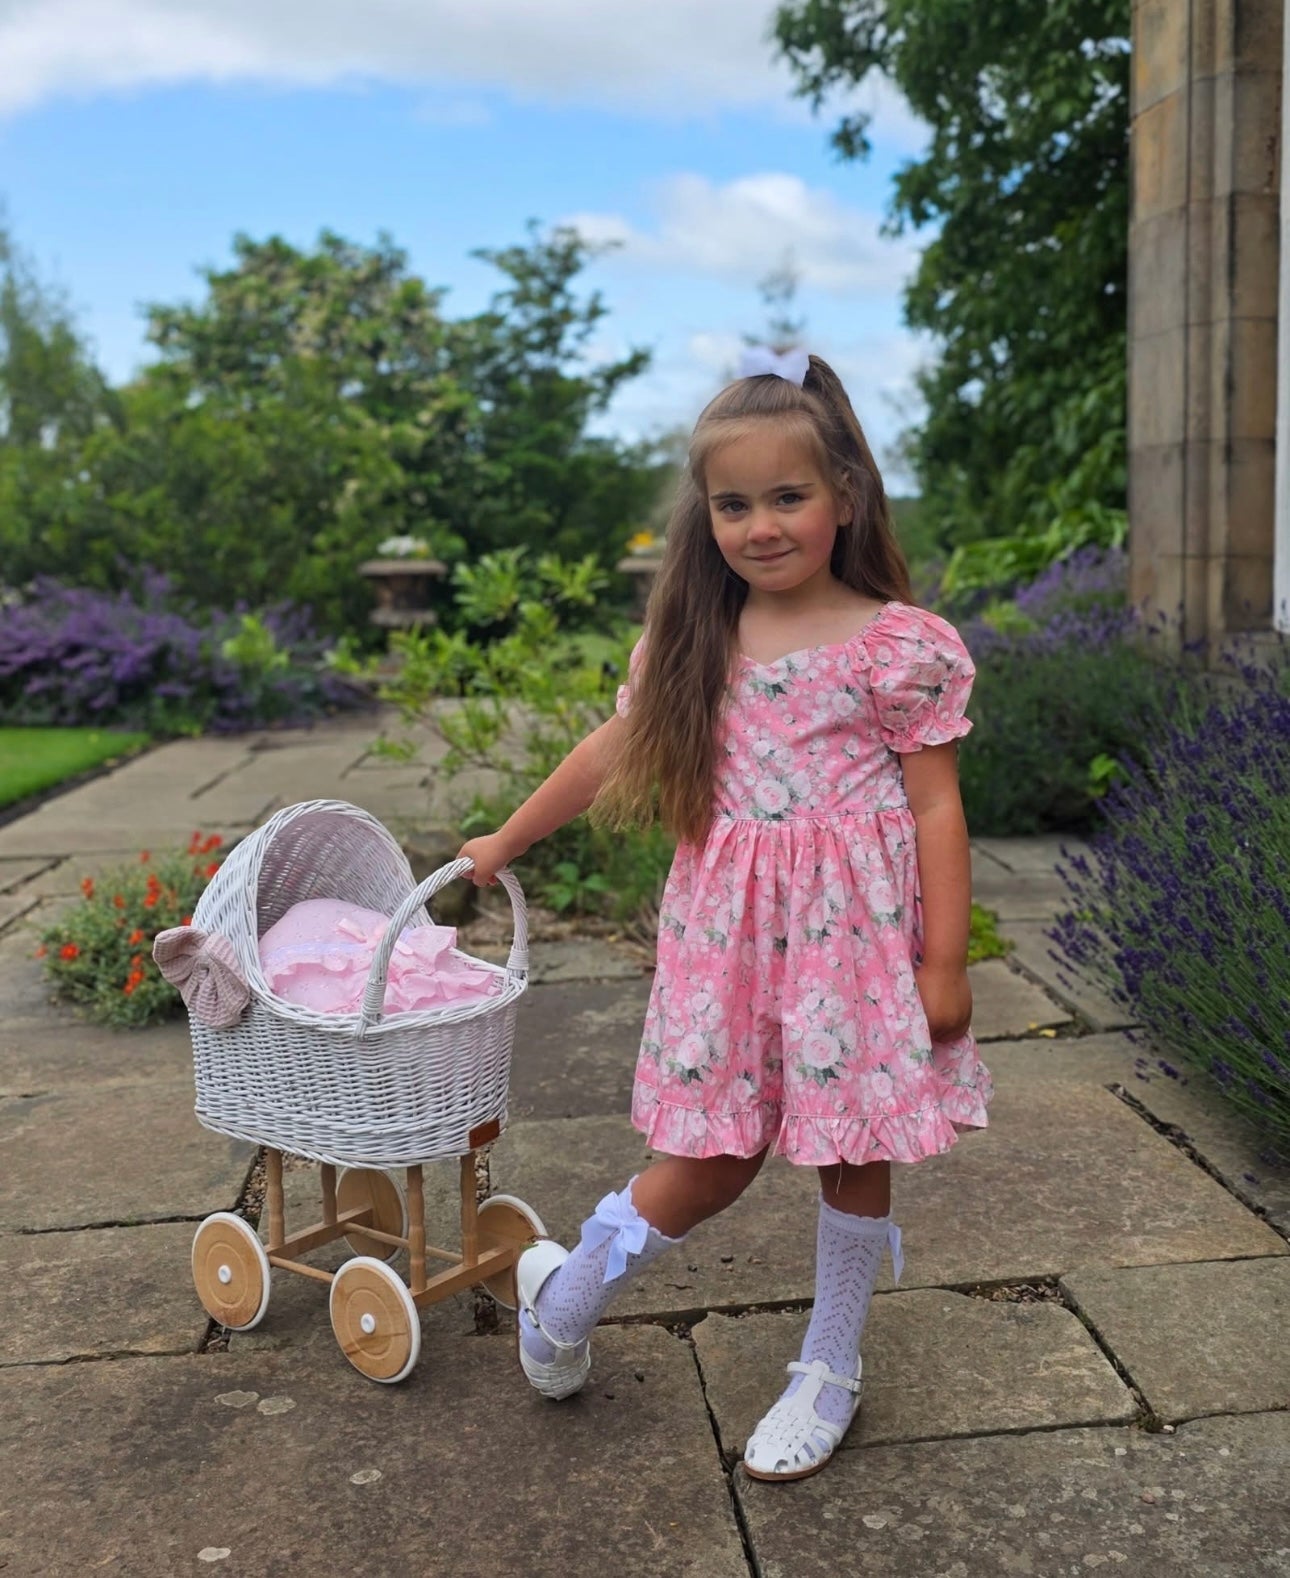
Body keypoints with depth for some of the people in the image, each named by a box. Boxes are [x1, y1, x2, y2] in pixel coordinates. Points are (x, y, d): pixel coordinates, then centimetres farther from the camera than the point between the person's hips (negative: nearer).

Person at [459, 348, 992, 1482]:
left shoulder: (902, 646, -7)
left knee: (853, 1152, 10)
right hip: (726, 930, 2)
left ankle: (830, 1371, 31)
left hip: (855, 929, -1)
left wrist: (945, 962, -7)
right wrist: (505, 843, 23)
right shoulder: (692, 643, 4)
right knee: (711, 1158, 6)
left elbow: (935, 807, -5)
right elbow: (612, 752, 15)